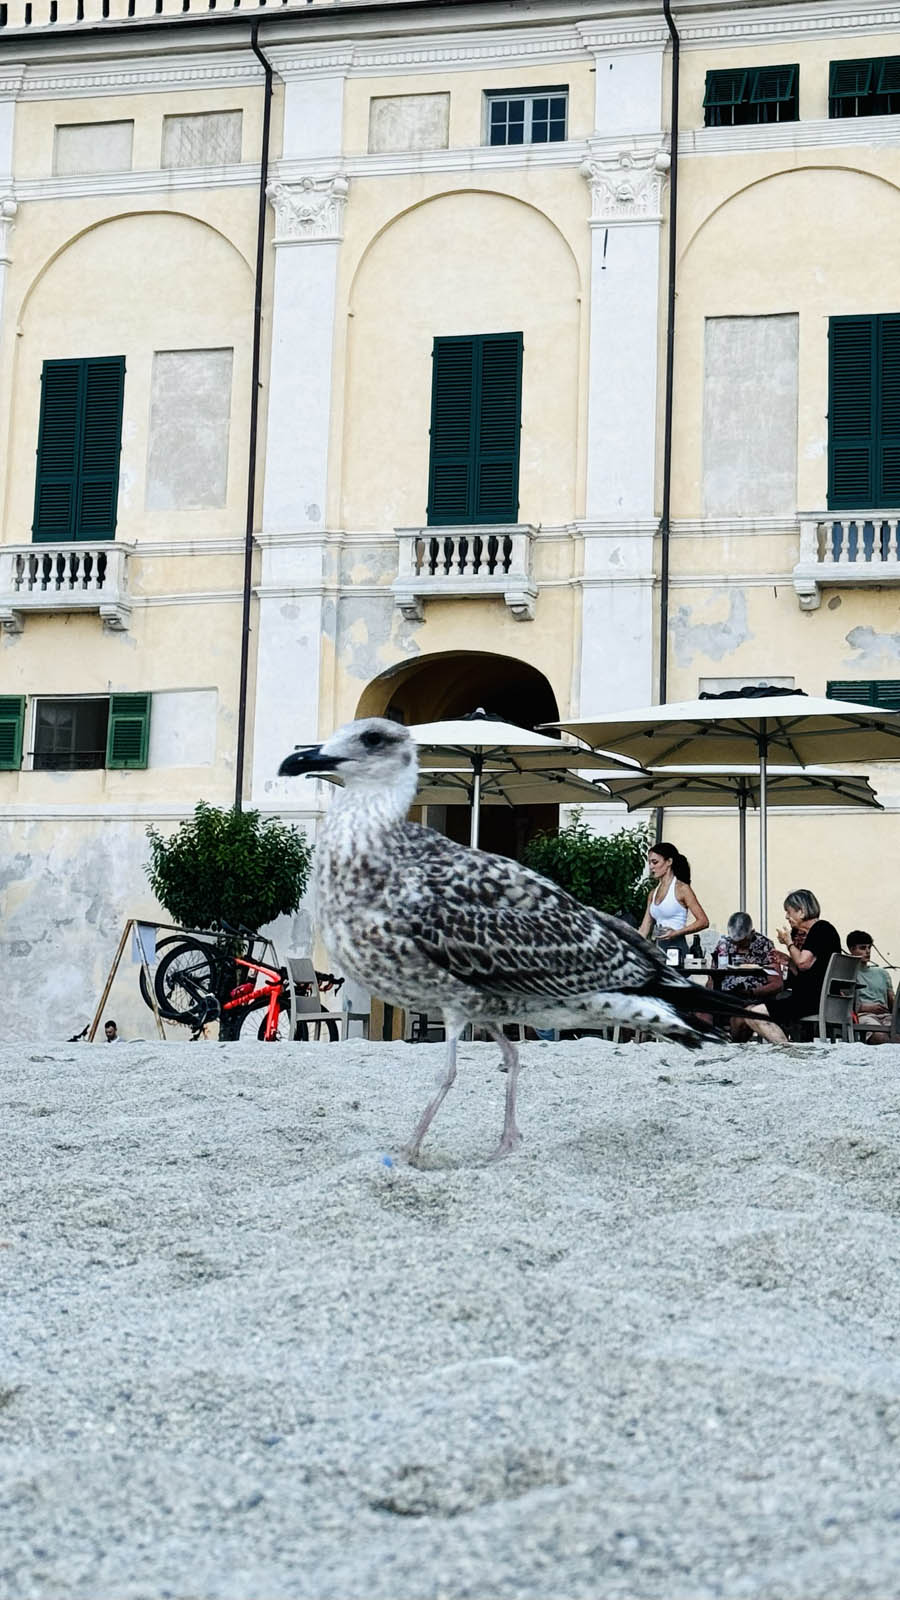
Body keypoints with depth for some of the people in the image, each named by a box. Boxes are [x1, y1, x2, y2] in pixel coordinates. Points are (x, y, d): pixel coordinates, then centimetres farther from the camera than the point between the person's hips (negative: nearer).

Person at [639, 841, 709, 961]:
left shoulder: (681, 888, -4)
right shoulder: (653, 893, 15)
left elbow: (703, 921, -9)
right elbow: (645, 929, 15)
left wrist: (676, 933, -18)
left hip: (676, 948, -6)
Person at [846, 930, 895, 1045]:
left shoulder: (881, 973, 30)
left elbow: (892, 1001, 25)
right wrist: (868, 1008, -11)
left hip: (886, 1015, 4)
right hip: (863, 1015, -4)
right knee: (880, 1036, -41)